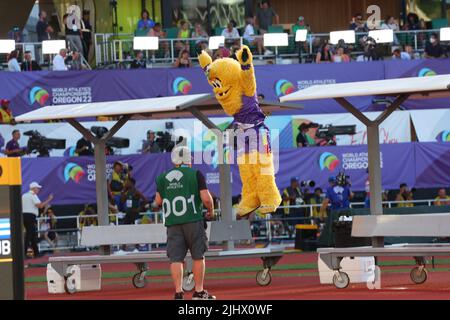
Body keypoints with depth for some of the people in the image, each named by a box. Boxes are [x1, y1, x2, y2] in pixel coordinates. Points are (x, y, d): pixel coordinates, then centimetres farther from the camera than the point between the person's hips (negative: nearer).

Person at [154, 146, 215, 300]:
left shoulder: (163, 177, 7)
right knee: (198, 256, 7)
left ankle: (178, 293, -4)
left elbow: (158, 201, 10)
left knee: (176, 258, 2)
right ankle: (199, 292, 9)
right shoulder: (195, 174, -3)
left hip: (172, 223, 3)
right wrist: (211, 211, 11)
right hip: (193, 219, -3)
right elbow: (206, 198, -8)